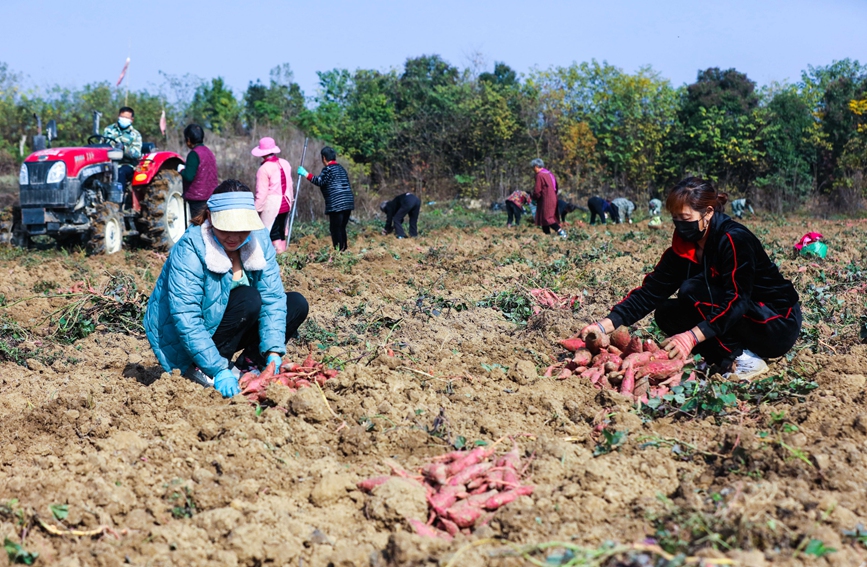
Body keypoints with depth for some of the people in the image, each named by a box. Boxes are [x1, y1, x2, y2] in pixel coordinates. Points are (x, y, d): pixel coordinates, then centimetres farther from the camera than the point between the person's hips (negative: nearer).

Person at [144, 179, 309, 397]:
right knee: (248, 299, -27)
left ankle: (246, 364, -5)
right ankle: (201, 370, -18)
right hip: (185, 347, -6)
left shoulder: (259, 240, -10)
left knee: (297, 304, -5)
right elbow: (185, 318, -32)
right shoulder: (189, 250, -26)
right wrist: (219, 370, -39)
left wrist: (273, 355, -27)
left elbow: (272, 298, -14)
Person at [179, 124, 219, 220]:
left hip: (197, 199, -8)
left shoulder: (194, 154, -13)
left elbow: (189, 176, -21)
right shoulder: (209, 152, 13)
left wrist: (181, 170, 0)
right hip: (211, 196, 8)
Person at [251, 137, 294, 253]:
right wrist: (290, 199, 25)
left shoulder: (264, 169, -15)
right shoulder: (285, 164, 4)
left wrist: (257, 209, -8)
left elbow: (261, 193, -15)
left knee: (273, 235, -2)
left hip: (271, 206, -7)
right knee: (281, 233, 15)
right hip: (285, 204, 7)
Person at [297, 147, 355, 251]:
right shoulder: (341, 168, 21)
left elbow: (319, 181, -17)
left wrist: (306, 174, -13)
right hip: (348, 202, 8)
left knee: (336, 229, -5)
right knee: (342, 228, 14)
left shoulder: (328, 169, -5)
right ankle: (343, 250, 14)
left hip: (336, 204, -8)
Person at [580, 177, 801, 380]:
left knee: (693, 290, -24)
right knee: (666, 313, -4)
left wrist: (693, 336, -43)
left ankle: (742, 359, -19)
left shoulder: (734, 239, -23)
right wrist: (605, 325, -16)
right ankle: (729, 358, -8)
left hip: (778, 325, -8)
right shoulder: (684, 246, -1)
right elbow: (651, 291, -4)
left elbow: (736, 300, -31)